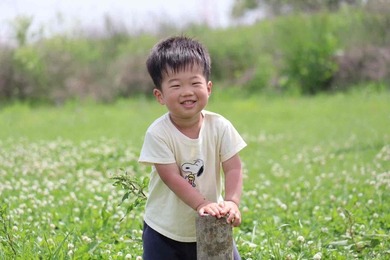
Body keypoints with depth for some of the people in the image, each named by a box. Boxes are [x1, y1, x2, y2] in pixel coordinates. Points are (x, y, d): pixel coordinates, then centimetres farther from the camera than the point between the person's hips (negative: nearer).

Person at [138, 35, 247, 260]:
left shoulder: (220, 127, -10)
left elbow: (233, 169, -14)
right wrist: (201, 204, -37)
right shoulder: (158, 133, -19)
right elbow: (172, 177, -24)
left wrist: (232, 202, -33)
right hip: (164, 232, -2)